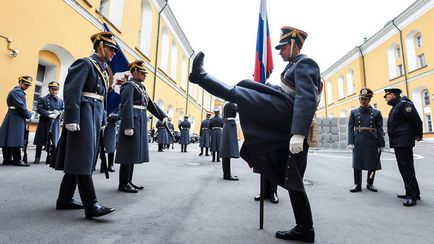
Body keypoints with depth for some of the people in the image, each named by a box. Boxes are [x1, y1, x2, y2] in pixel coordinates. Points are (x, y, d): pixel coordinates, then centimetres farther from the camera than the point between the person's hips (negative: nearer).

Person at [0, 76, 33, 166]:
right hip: (15, 119, -10)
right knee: (15, 139, -7)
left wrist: (27, 113, 7)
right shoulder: (16, 91, -11)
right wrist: (29, 115, -9)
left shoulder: (19, 91, 19)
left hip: (15, 118, 10)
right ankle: (17, 160, -3)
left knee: (9, 139, 10)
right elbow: (20, 106, -18)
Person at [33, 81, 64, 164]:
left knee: (54, 142, 1)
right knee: (40, 142, 5)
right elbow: (39, 109, -6)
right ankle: (37, 158, 16)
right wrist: (49, 114, -19)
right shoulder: (42, 99, 6)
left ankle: (50, 158, 10)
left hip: (55, 124, 2)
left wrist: (58, 113, -12)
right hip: (44, 123, -2)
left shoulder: (61, 101, 15)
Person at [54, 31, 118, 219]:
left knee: (78, 158, 11)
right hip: (84, 113, -9)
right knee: (83, 157, -10)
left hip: (96, 114, 9)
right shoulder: (85, 63, -4)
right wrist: (72, 119, -22)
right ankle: (91, 205, -9)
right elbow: (71, 91, -14)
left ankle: (64, 199, 21)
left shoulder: (104, 68, 20)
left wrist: (102, 120, 15)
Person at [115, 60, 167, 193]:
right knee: (128, 152, -4)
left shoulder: (140, 87, 21)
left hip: (140, 122, 9)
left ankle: (129, 181, 20)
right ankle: (123, 184, 5)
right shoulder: (129, 85, -7)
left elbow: (150, 104, 23)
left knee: (133, 152, 11)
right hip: (133, 122, -9)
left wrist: (163, 116, 20)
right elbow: (126, 107, -17)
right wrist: (128, 126, -24)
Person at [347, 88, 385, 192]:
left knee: (372, 164, 8)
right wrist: (350, 142, -7)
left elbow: (380, 129, 4)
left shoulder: (376, 113, 6)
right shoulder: (354, 112, 6)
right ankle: (357, 185, 12)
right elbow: (350, 128, 1)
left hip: (372, 141, 1)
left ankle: (370, 184, 25)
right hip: (358, 141, 0)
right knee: (357, 164, 2)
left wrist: (381, 144, -1)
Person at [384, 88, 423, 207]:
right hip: (398, 143, 10)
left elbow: (416, 120, -16)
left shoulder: (404, 103, -11)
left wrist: (418, 135, -5)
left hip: (404, 142, -10)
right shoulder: (396, 106, 19)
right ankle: (413, 192, 24)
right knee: (404, 168, 15)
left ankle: (412, 195, 0)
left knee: (407, 168, -7)